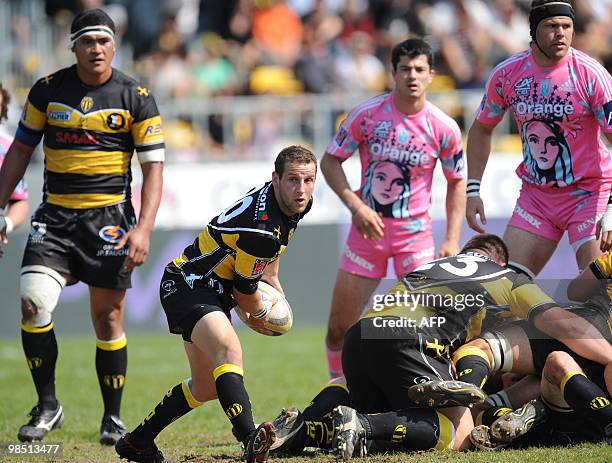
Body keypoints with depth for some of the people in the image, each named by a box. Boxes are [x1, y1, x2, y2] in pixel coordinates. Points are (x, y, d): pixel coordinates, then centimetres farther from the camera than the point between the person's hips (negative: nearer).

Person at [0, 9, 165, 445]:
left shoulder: (136, 97, -3)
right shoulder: (47, 90, 3)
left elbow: (153, 167, -2)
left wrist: (144, 229, -13)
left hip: (109, 217, -1)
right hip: (55, 216, 1)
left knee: (108, 318, 0)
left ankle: (113, 418, 16)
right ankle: (47, 405, -1)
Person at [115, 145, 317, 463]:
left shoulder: (296, 204, -2)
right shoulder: (261, 227, -30)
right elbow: (244, 292, -14)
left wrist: (271, 278, 24)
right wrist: (262, 311, 5)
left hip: (213, 291, 11)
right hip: (188, 286, -11)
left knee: (206, 388, 18)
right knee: (229, 351, -36)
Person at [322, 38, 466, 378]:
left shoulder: (444, 128, -8)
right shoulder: (367, 114, -10)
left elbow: (457, 182, 5)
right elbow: (330, 161, -1)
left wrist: (452, 240, -3)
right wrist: (355, 205, -15)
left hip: (415, 232, 0)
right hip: (368, 227, 1)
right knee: (339, 329, 3)